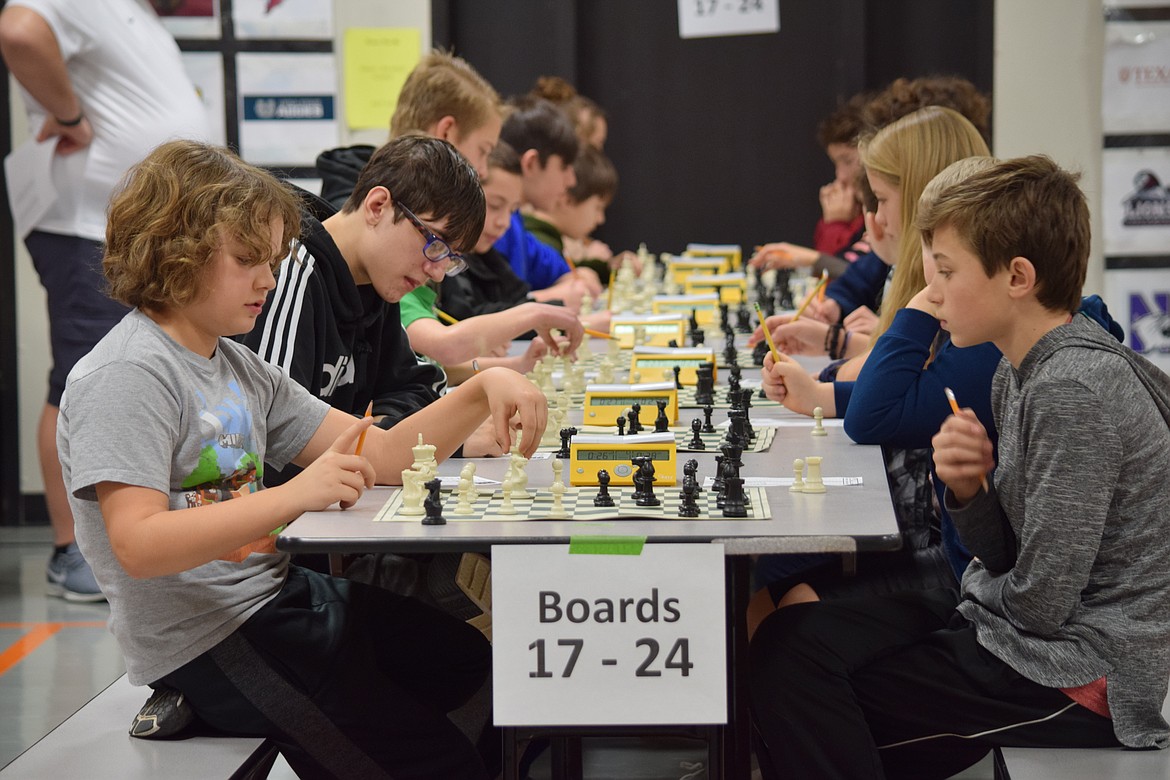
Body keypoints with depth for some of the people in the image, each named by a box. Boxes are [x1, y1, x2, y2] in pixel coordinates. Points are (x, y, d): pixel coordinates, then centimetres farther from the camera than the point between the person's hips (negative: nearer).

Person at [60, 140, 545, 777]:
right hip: (206, 643, -9)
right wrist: (294, 495, -33)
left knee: (477, 662, 14)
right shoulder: (125, 377, -15)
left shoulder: (240, 368, 12)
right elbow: (138, 545, -27)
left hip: (280, 594, 9)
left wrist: (482, 391, -7)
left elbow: (379, 458, 8)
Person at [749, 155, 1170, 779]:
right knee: (793, 638, 8)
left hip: (1081, 679, -9)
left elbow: (1039, 601, -22)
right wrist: (969, 492, -10)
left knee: (792, 665, -11)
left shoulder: (1074, 393, -23)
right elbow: (1007, 556, 9)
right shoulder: (1019, 371, 7)